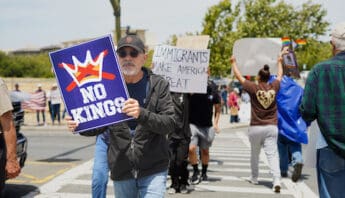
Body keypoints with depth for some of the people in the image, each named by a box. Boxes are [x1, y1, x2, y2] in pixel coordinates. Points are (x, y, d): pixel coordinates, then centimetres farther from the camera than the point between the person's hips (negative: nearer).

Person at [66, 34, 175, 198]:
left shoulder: (158, 85, -4)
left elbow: (170, 124, -11)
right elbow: (100, 124, 11)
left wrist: (141, 114, -28)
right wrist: (78, 125, -10)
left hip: (153, 170, -3)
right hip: (121, 171, 3)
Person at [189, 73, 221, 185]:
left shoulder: (212, 88, -2)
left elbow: (217, 107, 10)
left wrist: (216, 123, 5)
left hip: (207, 126, 2)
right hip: (192, 124, -2)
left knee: (205, 151, 12)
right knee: (191, 148, -14)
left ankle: (204, 173, 33)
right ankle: (196, 171, 10)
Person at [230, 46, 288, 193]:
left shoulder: (254, 88, -10)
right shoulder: (274, 87, -2)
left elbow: (238, 76, 2)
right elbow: (280, 75, 18)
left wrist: (233, 62, 17)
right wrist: (279, 60, 34)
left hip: (255, 128, -1)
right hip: (272, 127, 2)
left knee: (254, 154, 16)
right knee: (272, 154, -2)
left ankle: (254, 178, 31)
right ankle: (276, 181, -15)